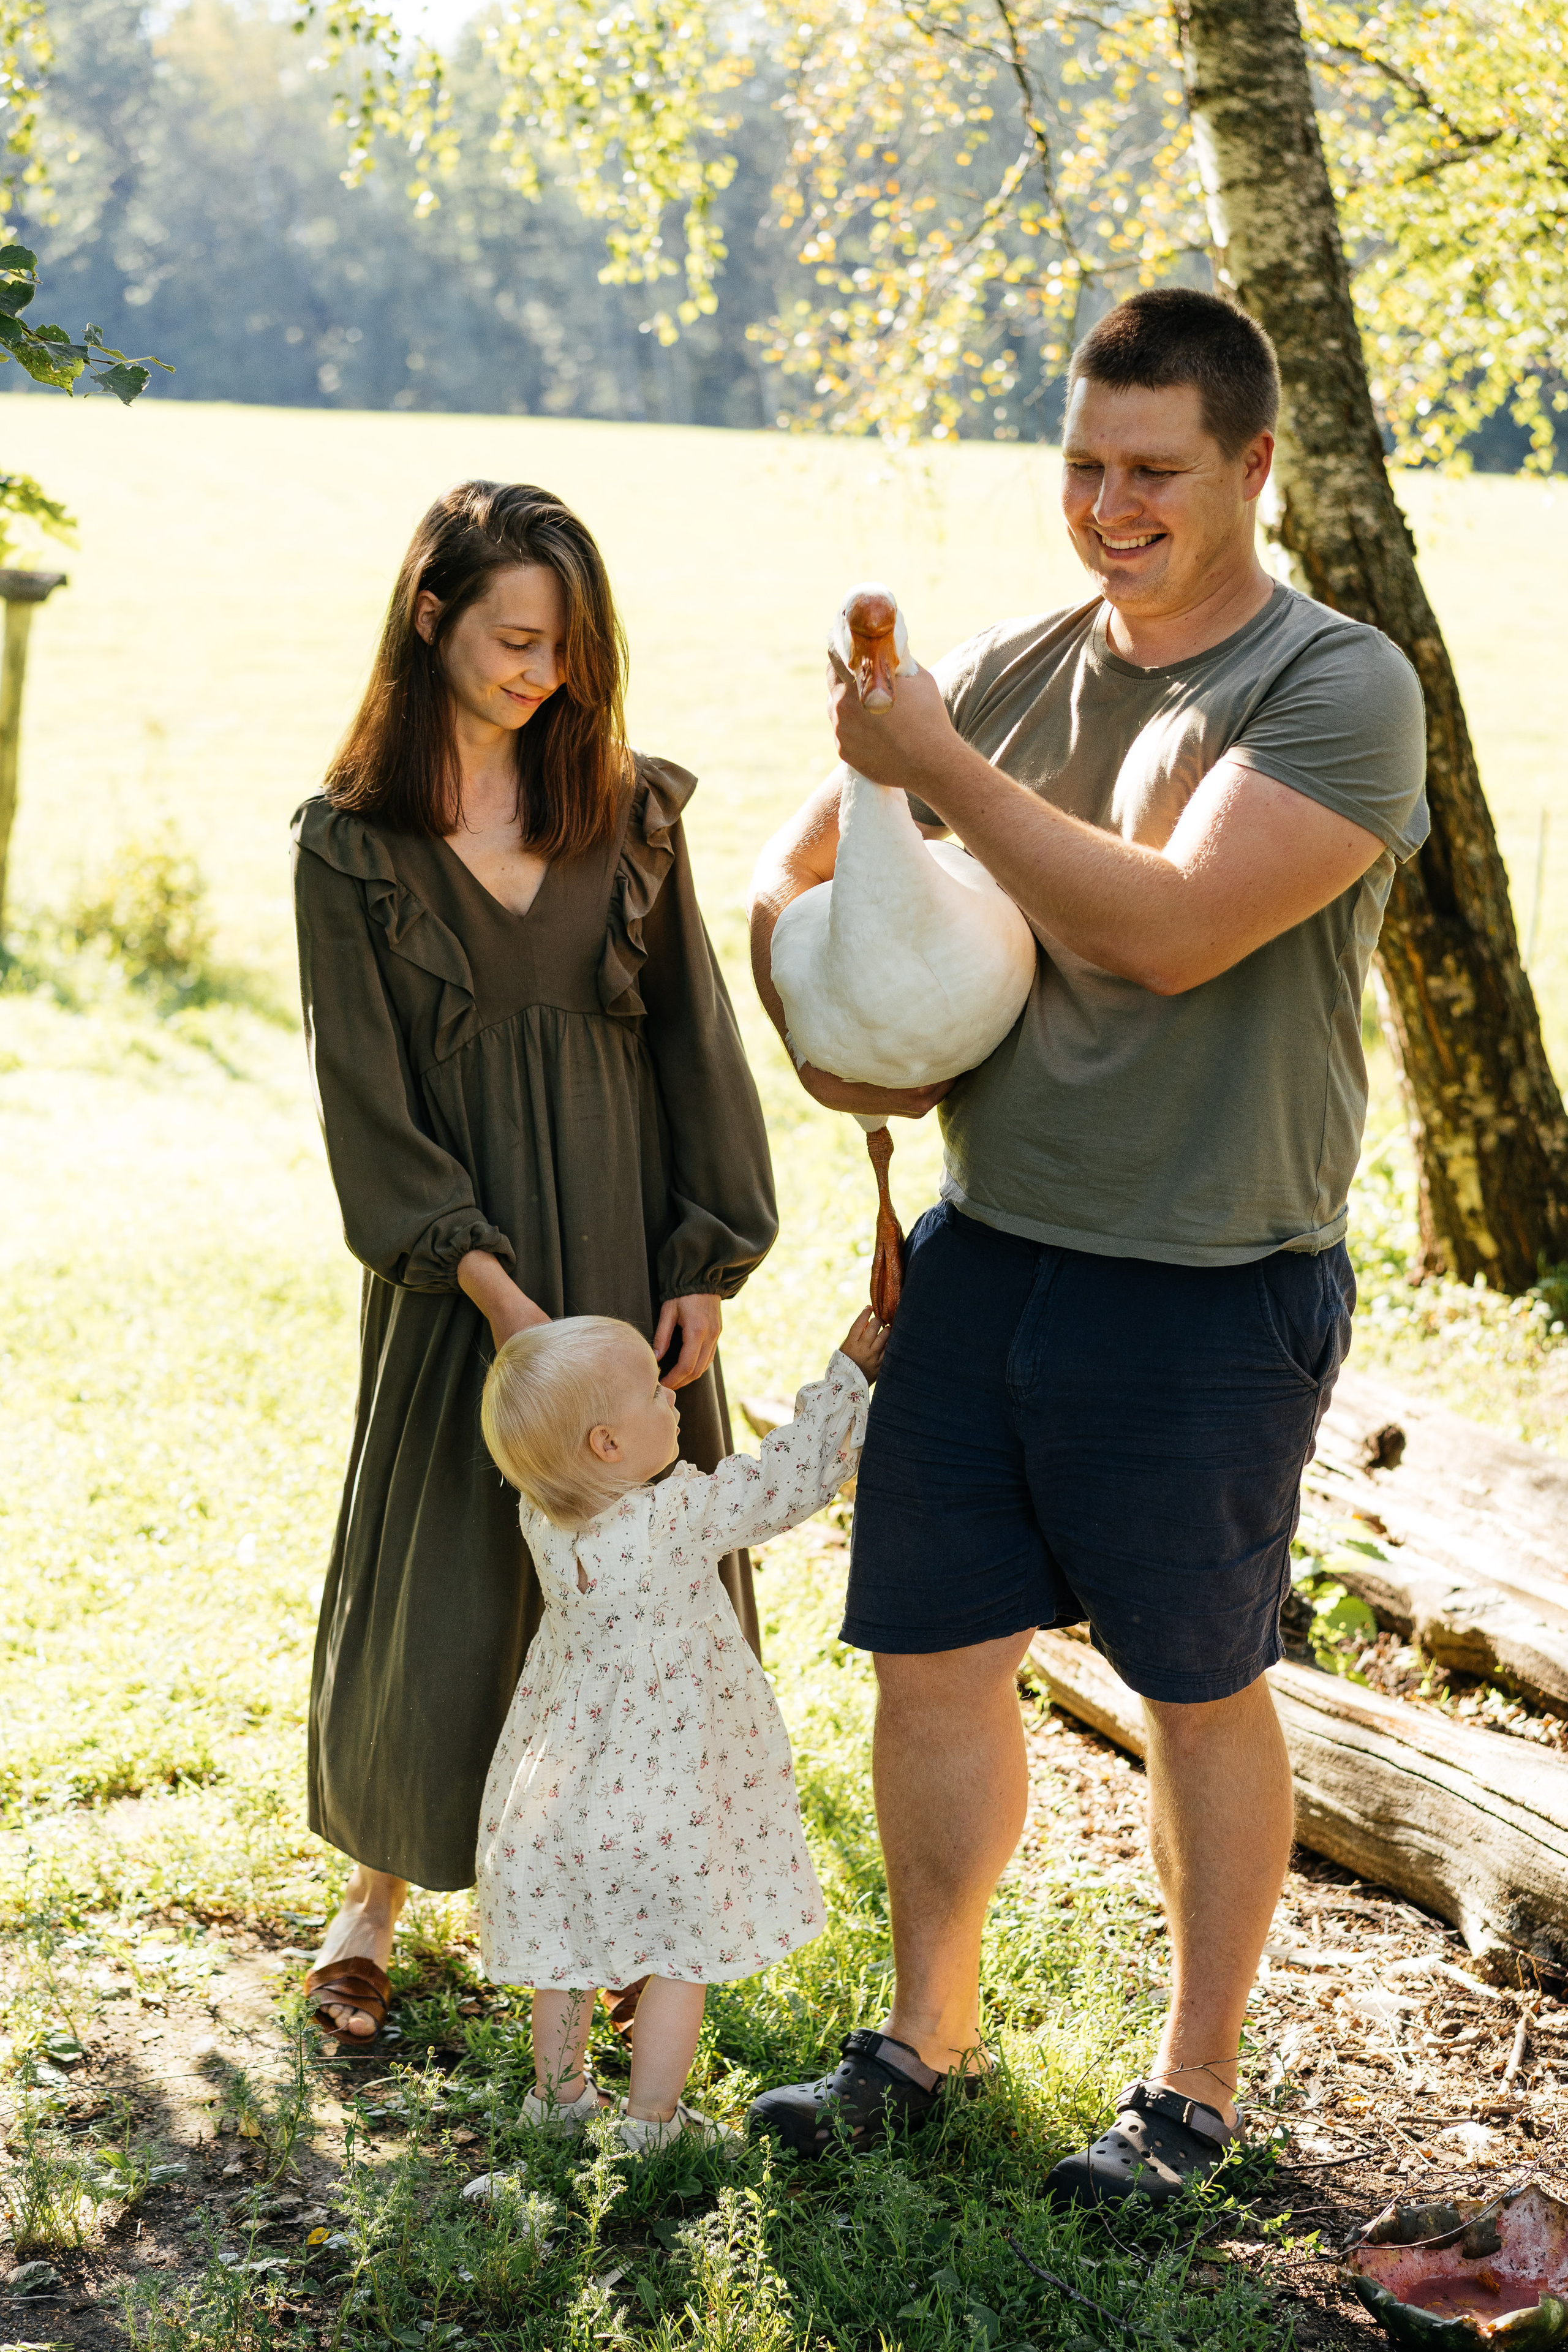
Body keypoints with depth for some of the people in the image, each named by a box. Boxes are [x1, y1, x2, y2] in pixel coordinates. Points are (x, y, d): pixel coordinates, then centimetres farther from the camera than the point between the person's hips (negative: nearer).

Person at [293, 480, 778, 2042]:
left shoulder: (628, 812, 3)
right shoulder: (351, 844, -4)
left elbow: (692, 1036, 4)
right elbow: (365, 1090, -7)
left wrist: (706, 1262, -2)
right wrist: (487, 1282, -15)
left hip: (632, 1257, 2)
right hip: (456, 1274, -2)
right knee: (431, 1580, 6)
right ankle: (377, 1890, 26)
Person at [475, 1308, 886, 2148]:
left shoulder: (543, 1518, -10)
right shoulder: (679, 1520, -25)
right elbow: (791, 1478, -15)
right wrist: (849, 1373, -5)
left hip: (566, 1787, 5)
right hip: (668, 1797, -5)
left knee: (568, 1947, 22)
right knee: (679, 1955, 13)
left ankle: (559, 2092, 37)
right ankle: (652, 2121, 19)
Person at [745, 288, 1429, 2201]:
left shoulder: (1338, 691, -12)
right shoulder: (1008, 671, 7)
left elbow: (1169, 928, -25)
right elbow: (800, 862, 17)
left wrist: (943, 768, -22)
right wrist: (820, 1012, -3)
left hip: (1207, 1291, -5)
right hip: (981, 1243, 6)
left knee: (1200, 1688, 9)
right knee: (930, 1655, 11)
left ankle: (1194, 2084, 27)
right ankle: (930, 2036, 31)